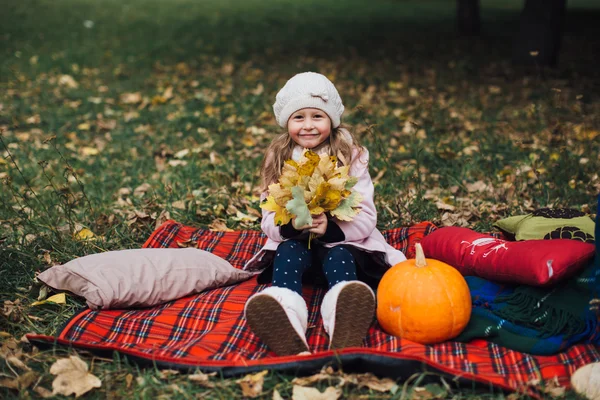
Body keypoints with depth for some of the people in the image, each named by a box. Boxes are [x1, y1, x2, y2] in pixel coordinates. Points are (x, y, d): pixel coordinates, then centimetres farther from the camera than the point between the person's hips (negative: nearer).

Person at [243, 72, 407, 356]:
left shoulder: (351, 158, 0)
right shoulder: (278, 160, 7)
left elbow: (366, 218, -6)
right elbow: (268, 220, 2)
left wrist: (331, 229, -25)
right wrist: (289, 226, -22)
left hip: (342, 243, -1)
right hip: (294, 243, 2)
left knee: (340, 258, -32)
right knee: (287, 254, -30)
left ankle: (345, 330, -61)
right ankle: (287, 327, -58)